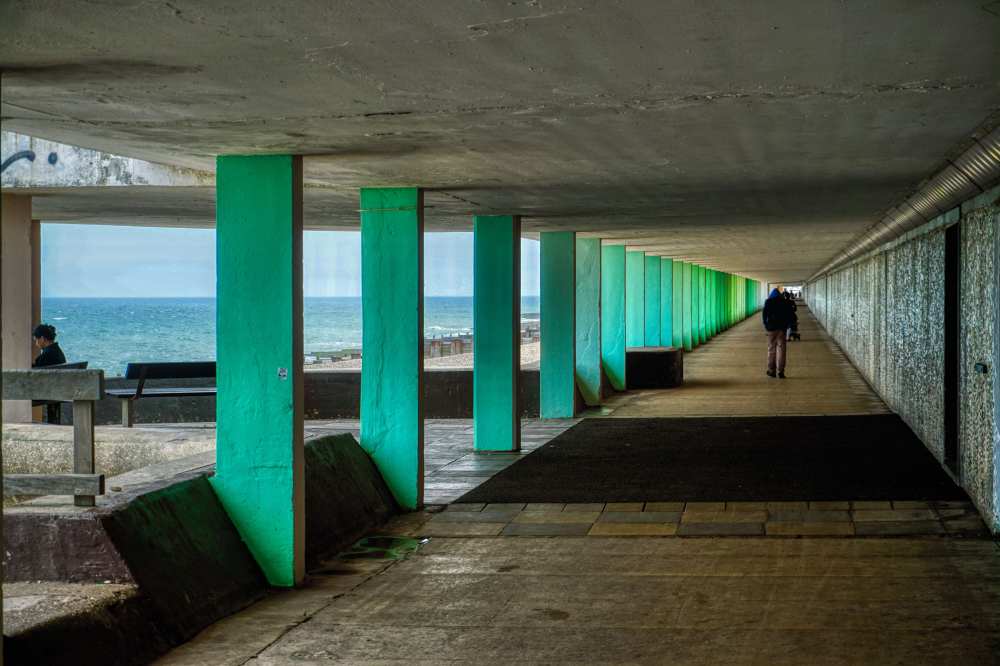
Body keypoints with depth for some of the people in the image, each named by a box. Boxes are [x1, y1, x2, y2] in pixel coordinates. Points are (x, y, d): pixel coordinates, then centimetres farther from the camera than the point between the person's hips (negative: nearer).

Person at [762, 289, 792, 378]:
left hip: (771, 327, -1)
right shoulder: (785, 302, 6)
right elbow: (789, 314, 5)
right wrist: (787, 325, 13)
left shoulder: (768, 301, 1)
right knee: (781, 349, 1)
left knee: (771, 349, 6)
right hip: (782, 327, 1)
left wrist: (765, 325, 7)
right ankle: (780, 371, -4)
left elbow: (764, 314, -4)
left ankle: (771, 370, 6)